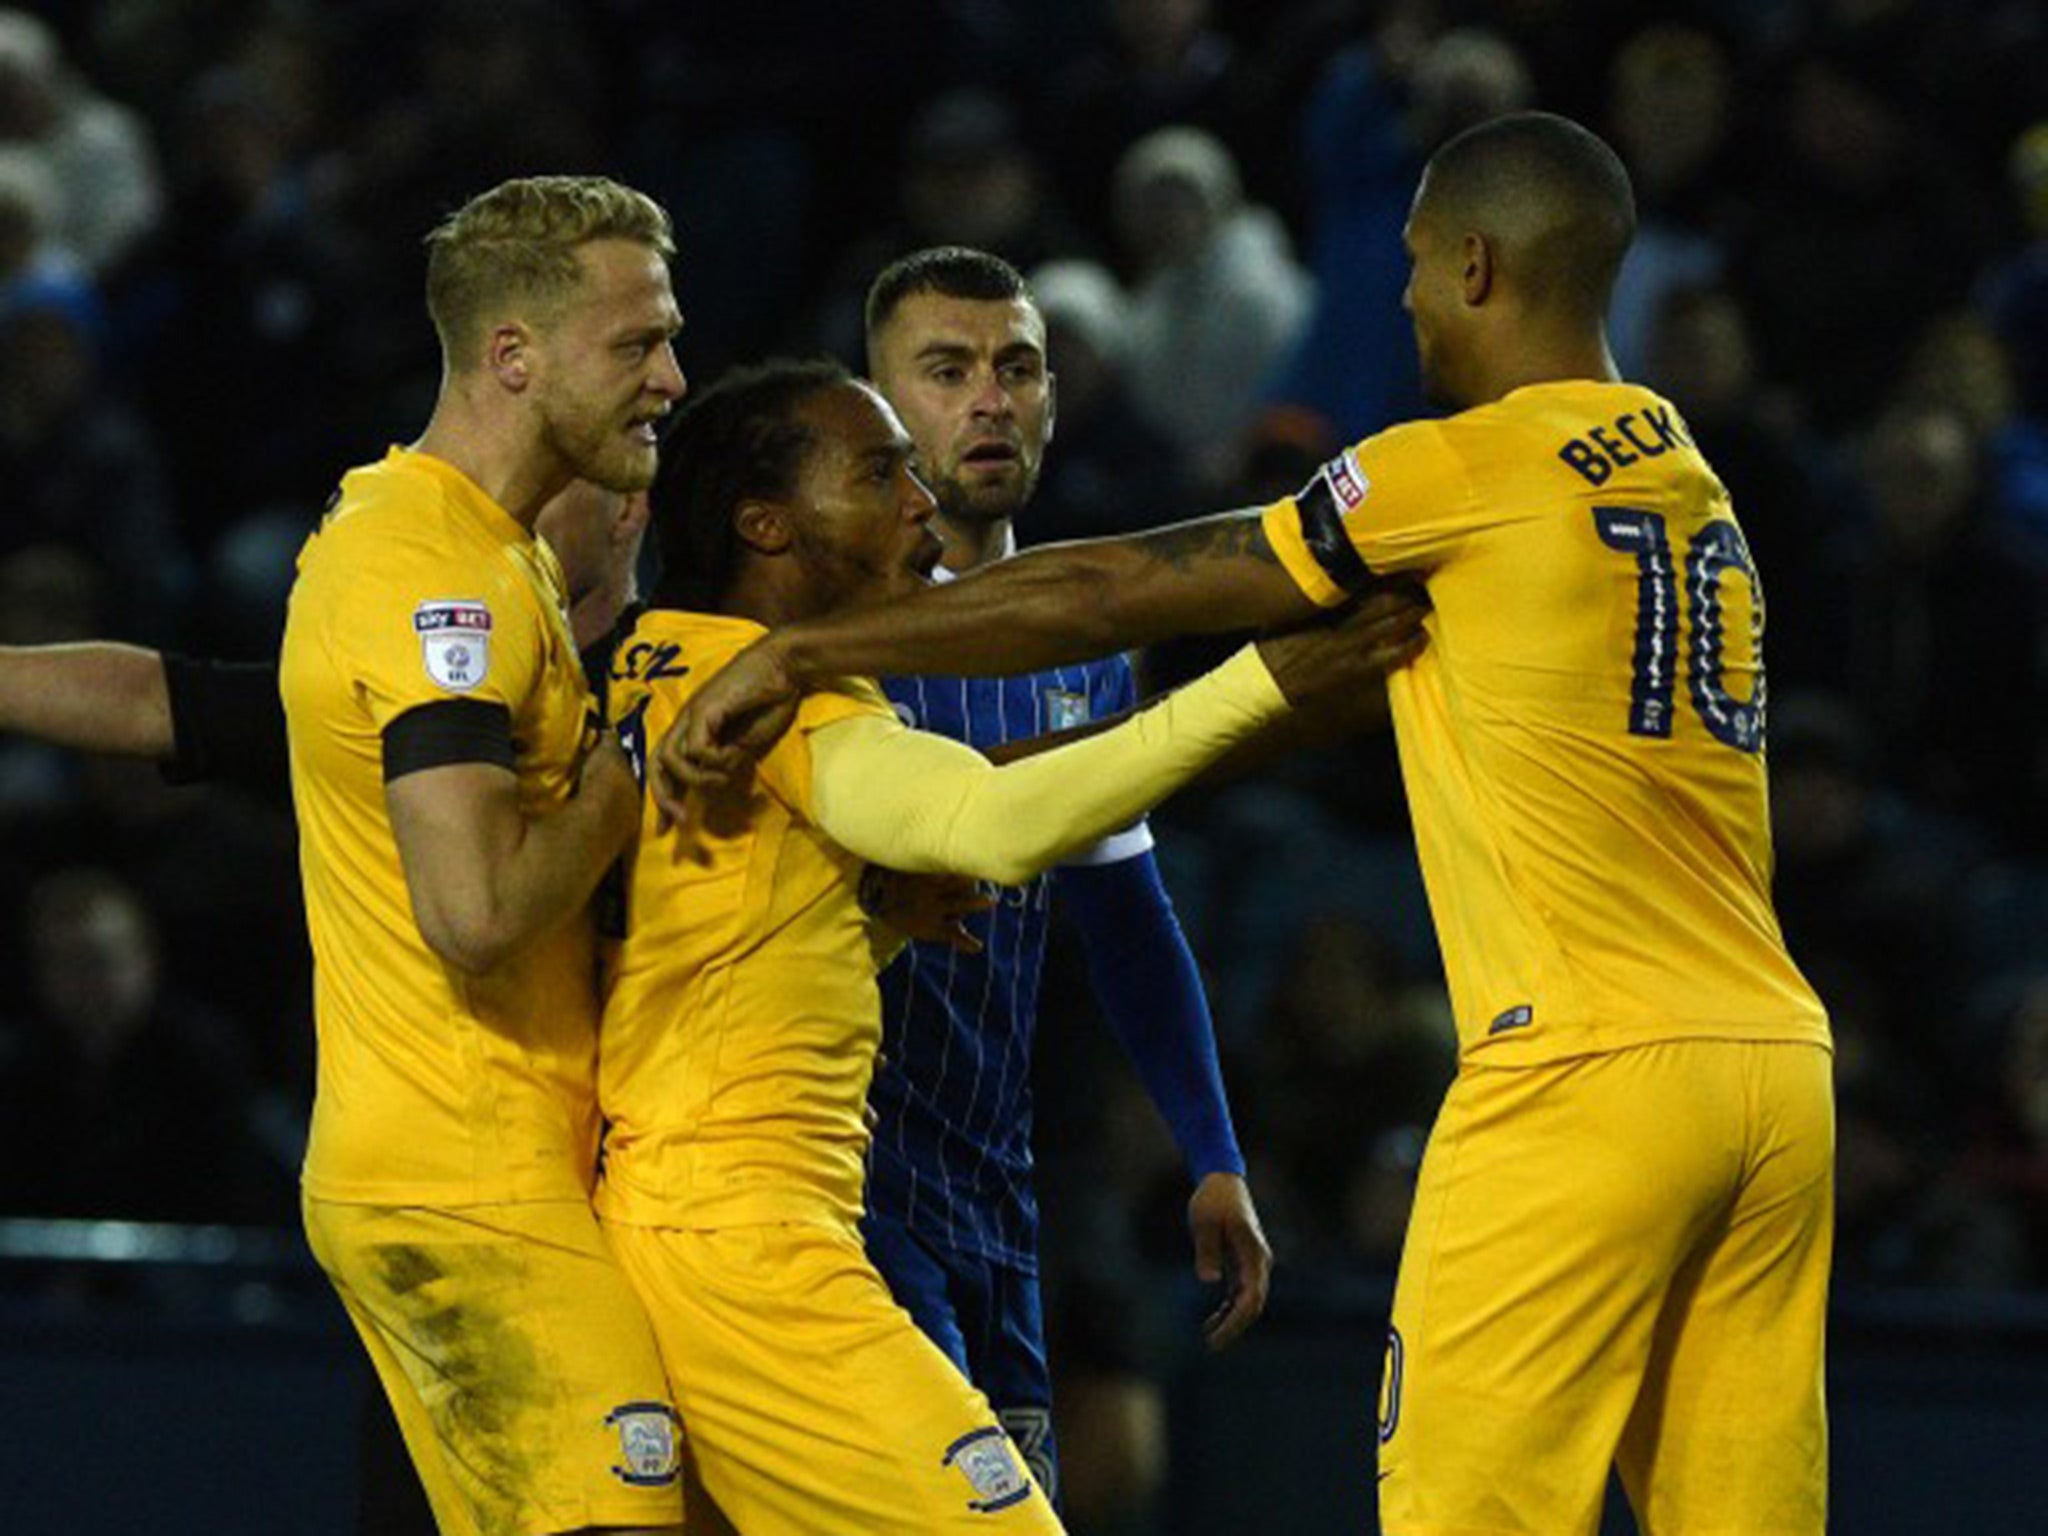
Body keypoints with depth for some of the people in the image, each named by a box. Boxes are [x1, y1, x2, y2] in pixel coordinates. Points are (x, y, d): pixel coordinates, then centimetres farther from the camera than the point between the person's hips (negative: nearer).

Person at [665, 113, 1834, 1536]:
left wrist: (800, 655, 7)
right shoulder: (1690, 475, 20)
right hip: (1777, 1062, 8)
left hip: (1588, 1067, -8)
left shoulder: (1470, 470, -4)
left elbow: (1111, 593, -1)